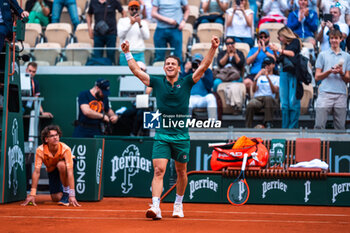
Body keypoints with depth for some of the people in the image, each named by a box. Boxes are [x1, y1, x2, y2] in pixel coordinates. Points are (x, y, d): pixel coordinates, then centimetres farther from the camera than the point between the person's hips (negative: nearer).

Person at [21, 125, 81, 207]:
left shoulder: (65, 149, -35)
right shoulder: (40, 150, -29)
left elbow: (70, 172, -40)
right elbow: (36, 172, -30)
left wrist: (72, 195, -47)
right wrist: (32, 194, -36)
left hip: (65, 167, -2)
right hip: (52, 170, 2)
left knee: (61, 164, -38)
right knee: (56, 198, -10)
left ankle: (67, 191, -18)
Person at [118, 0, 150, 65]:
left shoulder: (143, 22, 13)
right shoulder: (122, 21, 10)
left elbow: (146, 37, -2)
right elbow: (120, 35, -7)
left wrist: (140, 24, -13)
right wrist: (130, 23, -14)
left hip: (139, 54, 1)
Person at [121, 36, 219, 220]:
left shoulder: (186, 83, 2)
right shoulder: (157, 83, 4)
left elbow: (203, 66, -5)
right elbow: (136, 70, 7)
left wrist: (213, 48, -14)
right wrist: (127, 52, 2)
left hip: (181, 136, 1)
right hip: (161, 136, -1)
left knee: (181, 172, 12)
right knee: (159, 171, -14)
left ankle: (178, 204, 31)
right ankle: (155, 208, -23)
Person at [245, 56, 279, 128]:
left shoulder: (277, 78, 21)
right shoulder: (260, 77, 29)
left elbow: (274, 91, 1)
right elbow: (254, 90, 12)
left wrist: (268, 77, -9)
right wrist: (256, 78, -5)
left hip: (270, 99, -2)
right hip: (257, 98, 2)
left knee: (268, 98, -41)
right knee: (251, 105, -37)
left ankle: (268, 124, -40)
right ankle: (248, 127, -31)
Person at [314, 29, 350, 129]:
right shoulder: (323, 55, 12)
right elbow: (317, 77, 7)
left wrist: (341, 73, -8)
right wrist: (330, 71, -9)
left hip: (341, 95, 1)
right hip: (325, 93, -1)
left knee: (340, 128, 1)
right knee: (319, 125, -8)